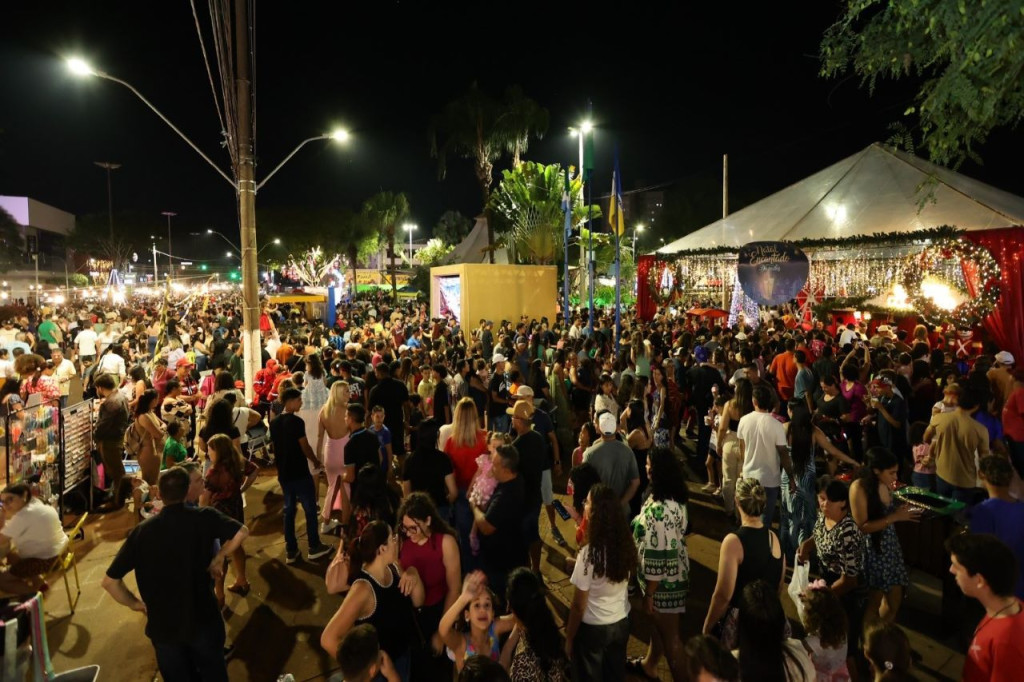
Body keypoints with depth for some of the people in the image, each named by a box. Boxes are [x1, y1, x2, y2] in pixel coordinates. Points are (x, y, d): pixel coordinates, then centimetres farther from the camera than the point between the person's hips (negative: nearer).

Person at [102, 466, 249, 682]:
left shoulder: (141, 531, -9)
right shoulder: (204, 518, -13)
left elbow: (109, 581, -7)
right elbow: (242, 531, -18)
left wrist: (136, 604, 6)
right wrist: (220, 557, -4)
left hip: (163, 626, 1)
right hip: (204, 620, -1)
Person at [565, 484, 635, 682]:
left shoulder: (588, 554, -30)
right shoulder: (625, 543, -14)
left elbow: (578, 606, -20)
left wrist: (569, 638, -6)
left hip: (593, 629, -5)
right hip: (622, 623, 5)